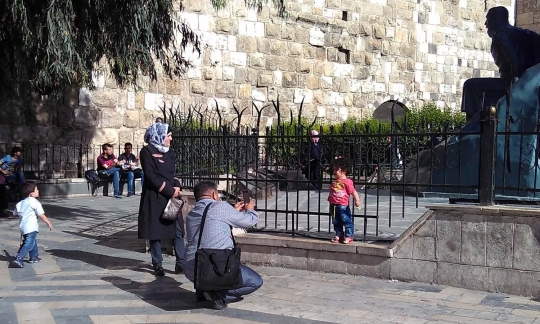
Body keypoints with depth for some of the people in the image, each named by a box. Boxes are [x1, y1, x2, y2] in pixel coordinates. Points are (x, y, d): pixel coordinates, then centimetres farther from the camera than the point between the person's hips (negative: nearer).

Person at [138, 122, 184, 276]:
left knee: (178, 229, 0)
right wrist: (169, 191, -15)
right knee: (156, 231, 1)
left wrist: (176, 187, -3)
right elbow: (150, 176, -14)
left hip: (171, 196, 6)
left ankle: (181, 263, 4)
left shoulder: (168, 153, 15)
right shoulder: (147, 151, -7)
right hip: (155, 197, -6)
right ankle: (158, 265, 11)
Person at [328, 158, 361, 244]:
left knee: (347, 221, -1)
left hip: (343, 206, -7)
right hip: (334, 206, 7)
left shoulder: (347, 182, -12)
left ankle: (349, 236, 7)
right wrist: (330, 201, 21)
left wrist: (357, 200, -23)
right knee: (336, 222, 15)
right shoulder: (334, 182, 11)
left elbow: (353, 192, -15)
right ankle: (339, 235, 26)